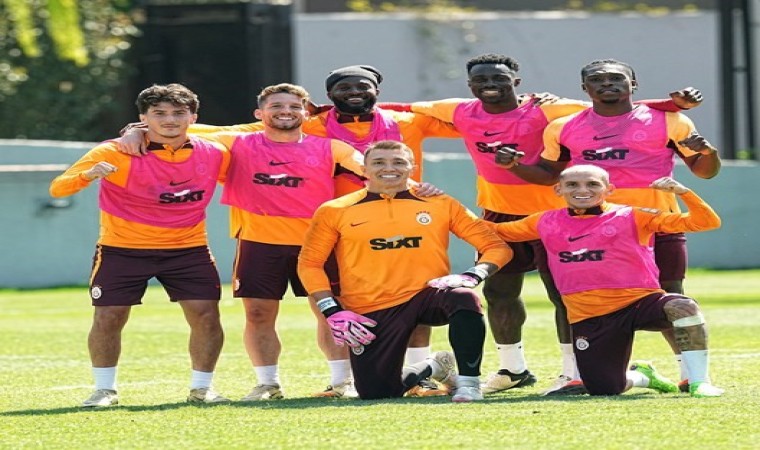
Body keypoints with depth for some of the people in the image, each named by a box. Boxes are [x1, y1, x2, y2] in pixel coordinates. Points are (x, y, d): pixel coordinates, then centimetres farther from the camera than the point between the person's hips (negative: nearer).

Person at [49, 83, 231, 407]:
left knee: (206, 315, -7)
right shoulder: (115, 154, -15)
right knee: (108, 317, -5)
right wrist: (88, 175, -40)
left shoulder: (213, 155, -4)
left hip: (188, 249, 2)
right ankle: (104, 389, 13)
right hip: (123, 249, -2)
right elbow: (57, 188, -21)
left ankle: (201, 389, 9)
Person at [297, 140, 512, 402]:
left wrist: (472, 276, -16)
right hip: (371, 313, 1)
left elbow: (496, 247, 5)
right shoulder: (336, 212, 4)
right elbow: (309, 264, 8)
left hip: (426, 295, -1)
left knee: (463, 298, -33)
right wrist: (333, 313, -5)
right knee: (375, 394, -5)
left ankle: (468, 382, -17)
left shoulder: (440, 206, 6)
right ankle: (432, 369, 26)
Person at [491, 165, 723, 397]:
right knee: (604, 390, -1)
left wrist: (683, 192, -20)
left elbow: (707, 222, -5)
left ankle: (699, 381, -21)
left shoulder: (632, 216, 0)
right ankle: (641, 376, 36)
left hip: (639, 301, -3)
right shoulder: (546, 223, 9)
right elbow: (495, 231, 22)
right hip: (588, 319, 3)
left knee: (682, 307, -34)